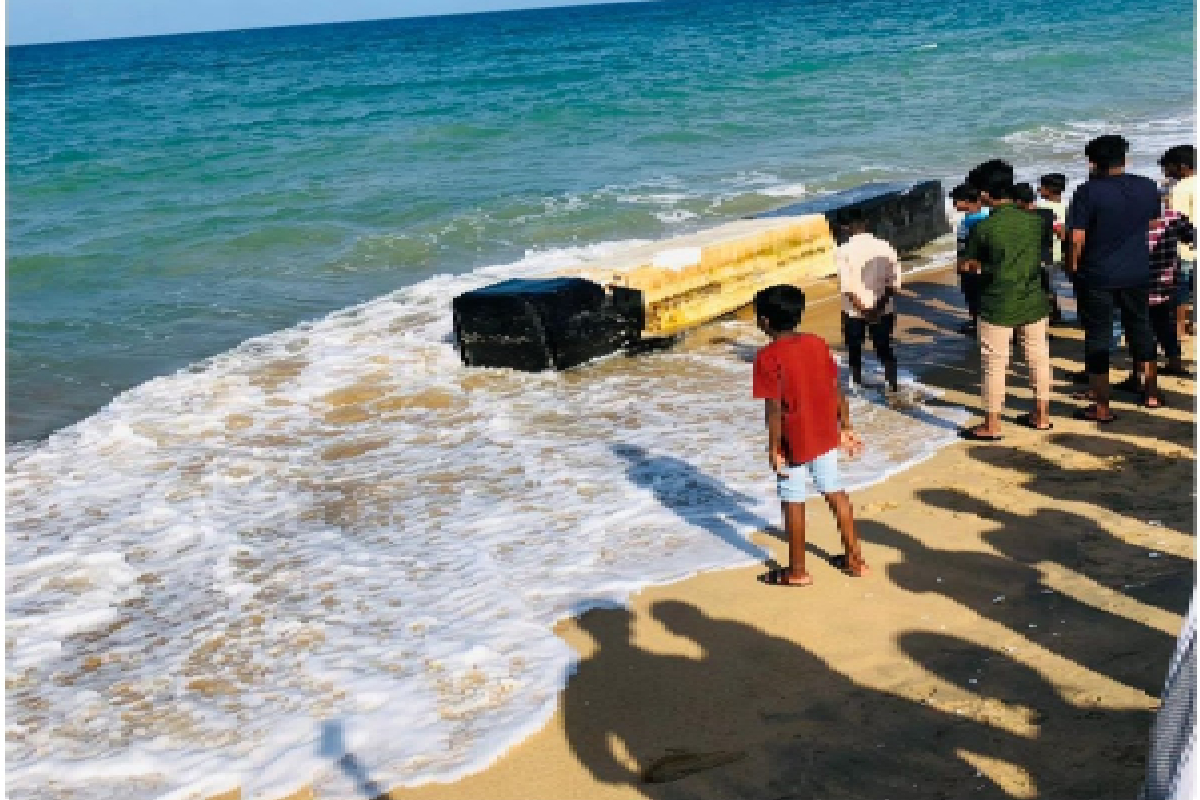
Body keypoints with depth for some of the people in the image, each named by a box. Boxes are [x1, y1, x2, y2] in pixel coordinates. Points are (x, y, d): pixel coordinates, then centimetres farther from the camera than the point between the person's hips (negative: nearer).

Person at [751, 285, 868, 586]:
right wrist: (845, 427, 12)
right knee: (835, 492, 18)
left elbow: (774, 408, -19)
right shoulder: (818, 343, 1)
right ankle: (854, 558, 26)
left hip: (794, 441, -6)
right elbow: (836, 390, 4)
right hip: (825, 435, 6)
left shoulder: (768, 357, -17)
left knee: (793, 502, 7)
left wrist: (774, 448, -13)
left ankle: (797, 570, 17)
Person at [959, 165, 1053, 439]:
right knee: (1038, 357, 16)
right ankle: (1041, 416, 26)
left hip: (998, 306, -4)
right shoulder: (1034, 220, -3)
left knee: (994, 364, 4)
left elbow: (966, 265, -2)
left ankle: (991, 426, 9)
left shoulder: (984, 228, -14)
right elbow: (1041, 257, 12)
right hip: (1034, 303, 4)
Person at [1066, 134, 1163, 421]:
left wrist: (1073, 264, -1)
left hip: (1098, 276, -5)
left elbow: (1077, 239, -17)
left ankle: (1102, 406, 4)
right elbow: (1153, 222, 14)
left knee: (1097, 337, 3)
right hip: (1138, 273, 5)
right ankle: (1151, 394, 29)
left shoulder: (1089, 191, -15)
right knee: (1140, 329, 20)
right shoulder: (1148, 187, 1)